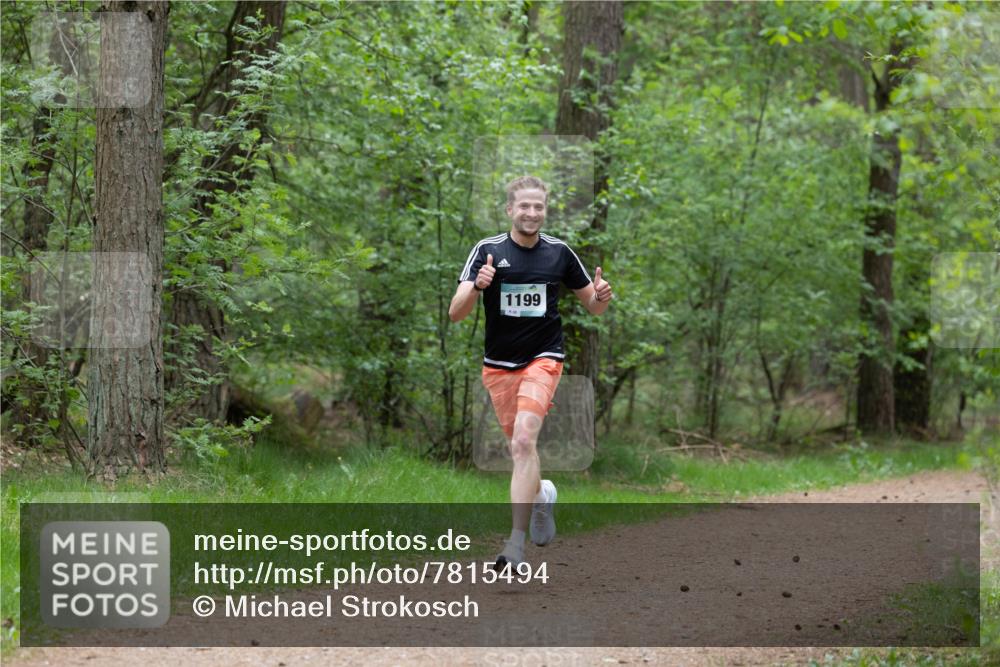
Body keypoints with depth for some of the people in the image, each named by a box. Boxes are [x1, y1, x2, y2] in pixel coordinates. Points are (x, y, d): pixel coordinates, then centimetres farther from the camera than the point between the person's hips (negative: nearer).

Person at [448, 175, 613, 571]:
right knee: (519, 447, 10)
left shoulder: (559, 253, 0)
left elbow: (592, 306, 11)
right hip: (498, 365, 2)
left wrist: (601, 296, -13)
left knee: (524, 440, -21)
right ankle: (541, 495, 45)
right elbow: (455, 314, -11)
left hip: (543, 360, -2)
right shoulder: (487, 251, -4)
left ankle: (516, 543, -24)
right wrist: (476, 286, -31)